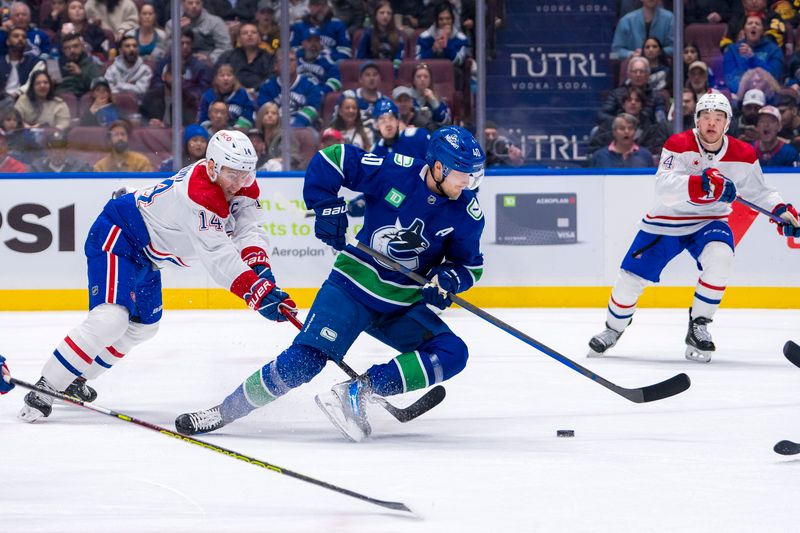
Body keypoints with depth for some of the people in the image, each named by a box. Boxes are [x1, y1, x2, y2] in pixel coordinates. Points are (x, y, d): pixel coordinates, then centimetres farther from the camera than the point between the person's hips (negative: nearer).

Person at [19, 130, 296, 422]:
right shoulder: (197, 195, -35)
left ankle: (73, 381, 33)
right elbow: (220, 258, -39)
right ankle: (45, 389, -19)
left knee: (144, 325, 22)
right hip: (116, 237, -11)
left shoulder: (241, 185, -7)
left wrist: (263, 274, -31)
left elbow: (249, 230, -13)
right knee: (110, 318, -26)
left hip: (145, 252, 11)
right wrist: (260, 294, -44)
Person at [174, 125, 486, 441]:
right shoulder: (395, 172, -16)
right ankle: (223, 412, -4)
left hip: (403, 306, 4)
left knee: (452, 354, -19)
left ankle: (358, 392, -21)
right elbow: (331, 160, -10)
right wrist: (327, 207, -18)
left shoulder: (467, 212, -7)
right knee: (305, 359, -18)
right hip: (353, 284, -4)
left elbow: (470, 264, 3)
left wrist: (448, 278, -18)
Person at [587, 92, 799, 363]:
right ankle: (614, 329, 29)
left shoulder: (743, 155, -8)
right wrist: (701, 183, -49)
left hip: (709, 222, 1)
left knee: (720, 257, -31)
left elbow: (758, 191, 9)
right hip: (666, 220, -1)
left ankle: (698, 327, -15)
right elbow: (663, 185, -35)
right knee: (632, 277, -1)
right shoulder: (678, 145, -19)